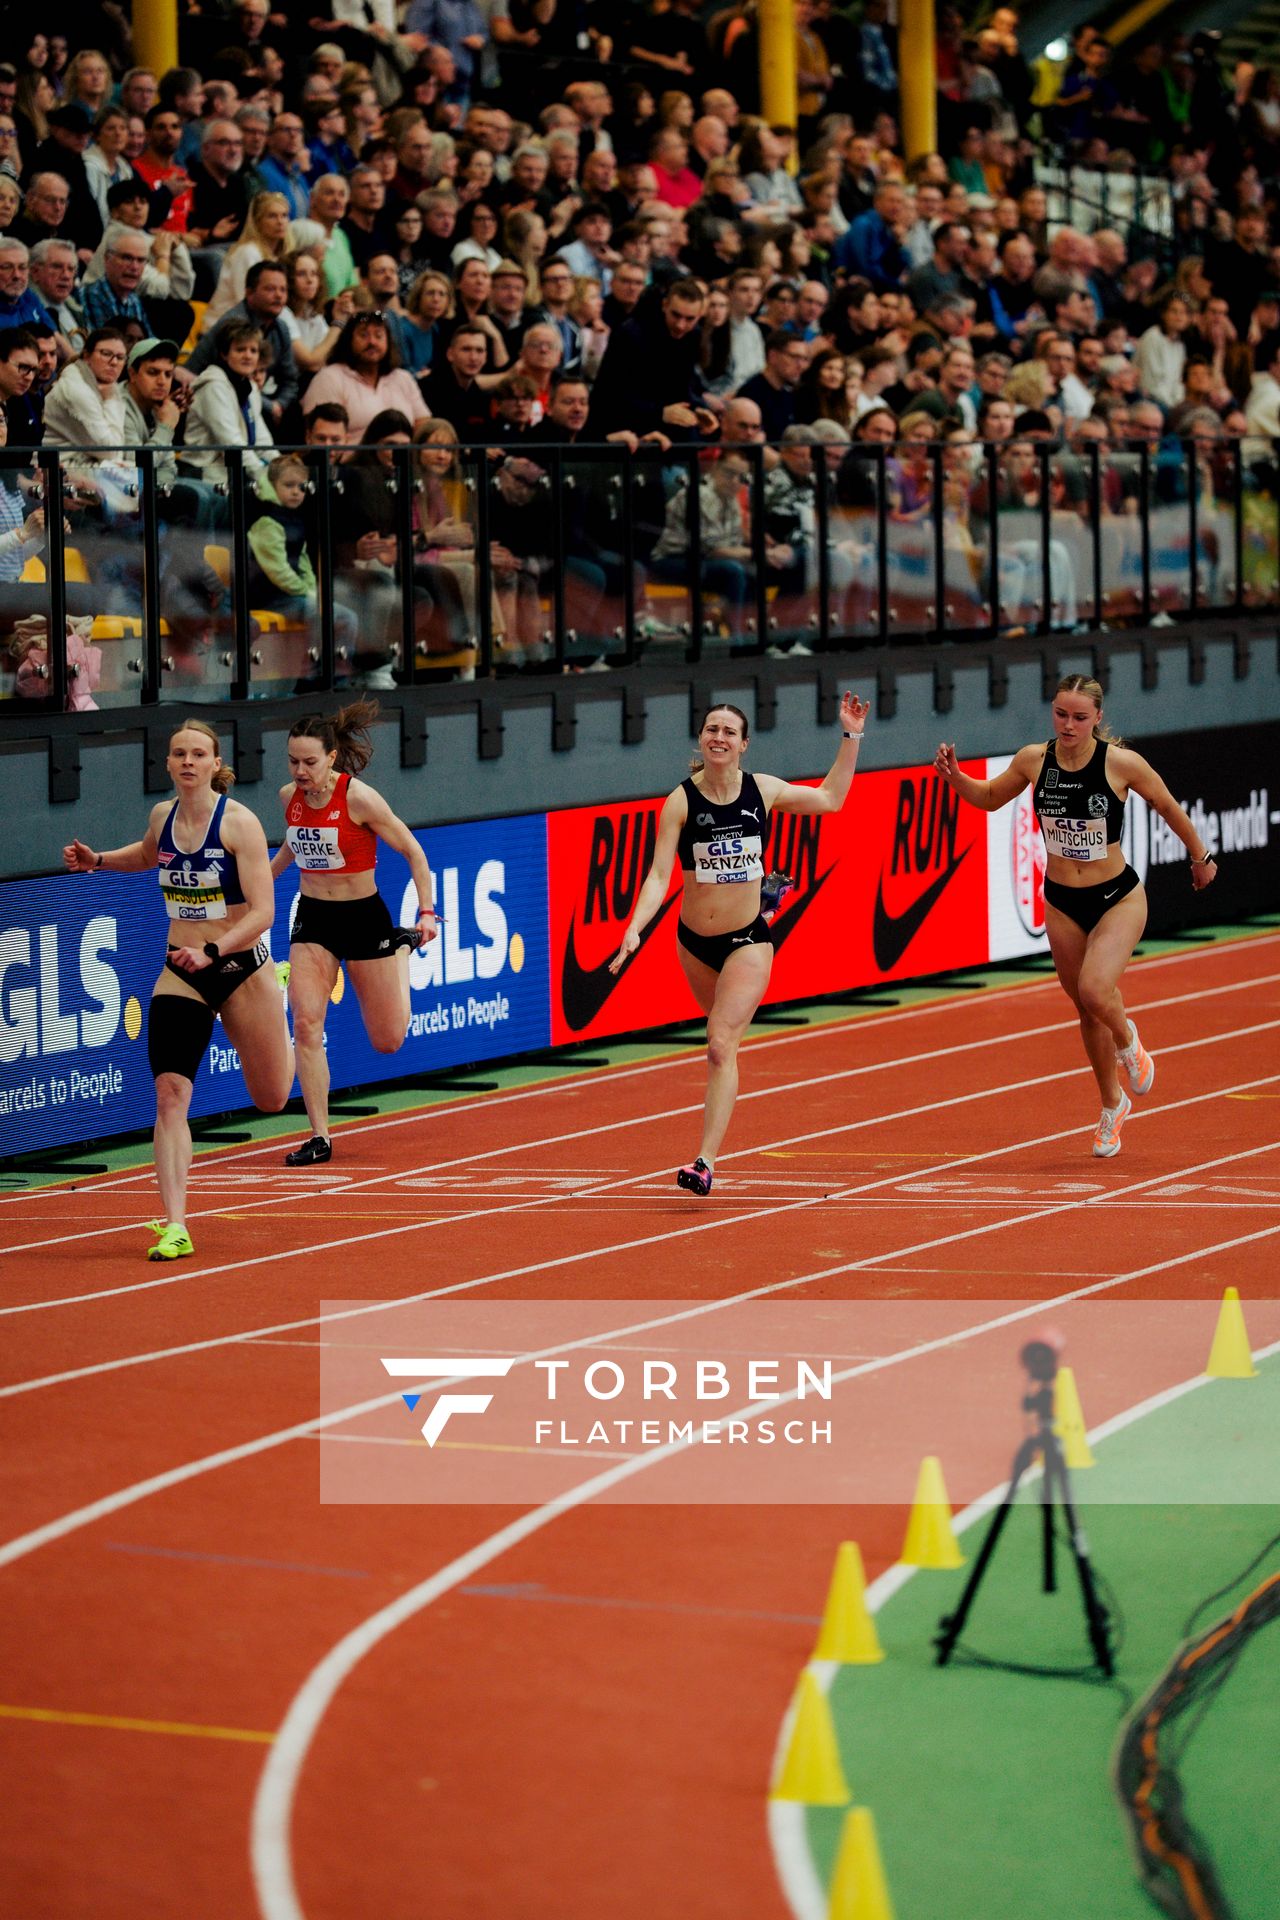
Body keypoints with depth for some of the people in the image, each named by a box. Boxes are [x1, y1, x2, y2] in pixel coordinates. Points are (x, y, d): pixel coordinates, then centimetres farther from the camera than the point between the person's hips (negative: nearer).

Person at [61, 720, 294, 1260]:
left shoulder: (238, 823, -16)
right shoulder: (162, 816, 1)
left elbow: (263, 912, -21)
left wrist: (212, 951, -34)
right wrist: (96, 861, 12)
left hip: (241, 968, -3)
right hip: (180, 976, 3)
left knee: (272, 1099, 16)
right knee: (169, 1094, -16)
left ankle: (285, 1029, 52)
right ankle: (175, 1228, -18)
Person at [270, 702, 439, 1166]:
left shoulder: (359, 798, -19)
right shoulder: (290, 796, -4)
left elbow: (413, 852, -10)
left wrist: (426, 912, -16)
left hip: (364, 917, -4)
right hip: (312, 919, 4)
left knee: (388, 1042, 7)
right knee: (306, 1024, -17)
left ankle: (401, 950, 38)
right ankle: (319, 1137, -10)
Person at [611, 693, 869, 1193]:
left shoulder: (762, 790, -4)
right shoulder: (680, 802, -10)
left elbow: (831, 798, 12)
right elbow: (659, 876, -15)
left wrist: (851, 736, 7)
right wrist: (634, 930, -29)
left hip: (747, 940, -1)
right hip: (694, 940, 1)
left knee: (721, 1045, -17)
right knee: (720, 1039, 20)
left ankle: (706, 1161, -23)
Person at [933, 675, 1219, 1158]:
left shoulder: (1121, 763, -17)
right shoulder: (1034, 760, -8)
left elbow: (1167, 806, 0)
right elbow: (990, 797, 10)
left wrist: (1201, 857, 12)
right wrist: (954, 776, -10)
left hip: (1118, 899, -4)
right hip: (1061, 904, 4)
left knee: (1095, 991, -25)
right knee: (1086, 1010, 12)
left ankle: (1127, 1041, 10)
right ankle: (1113, 1106, 34)